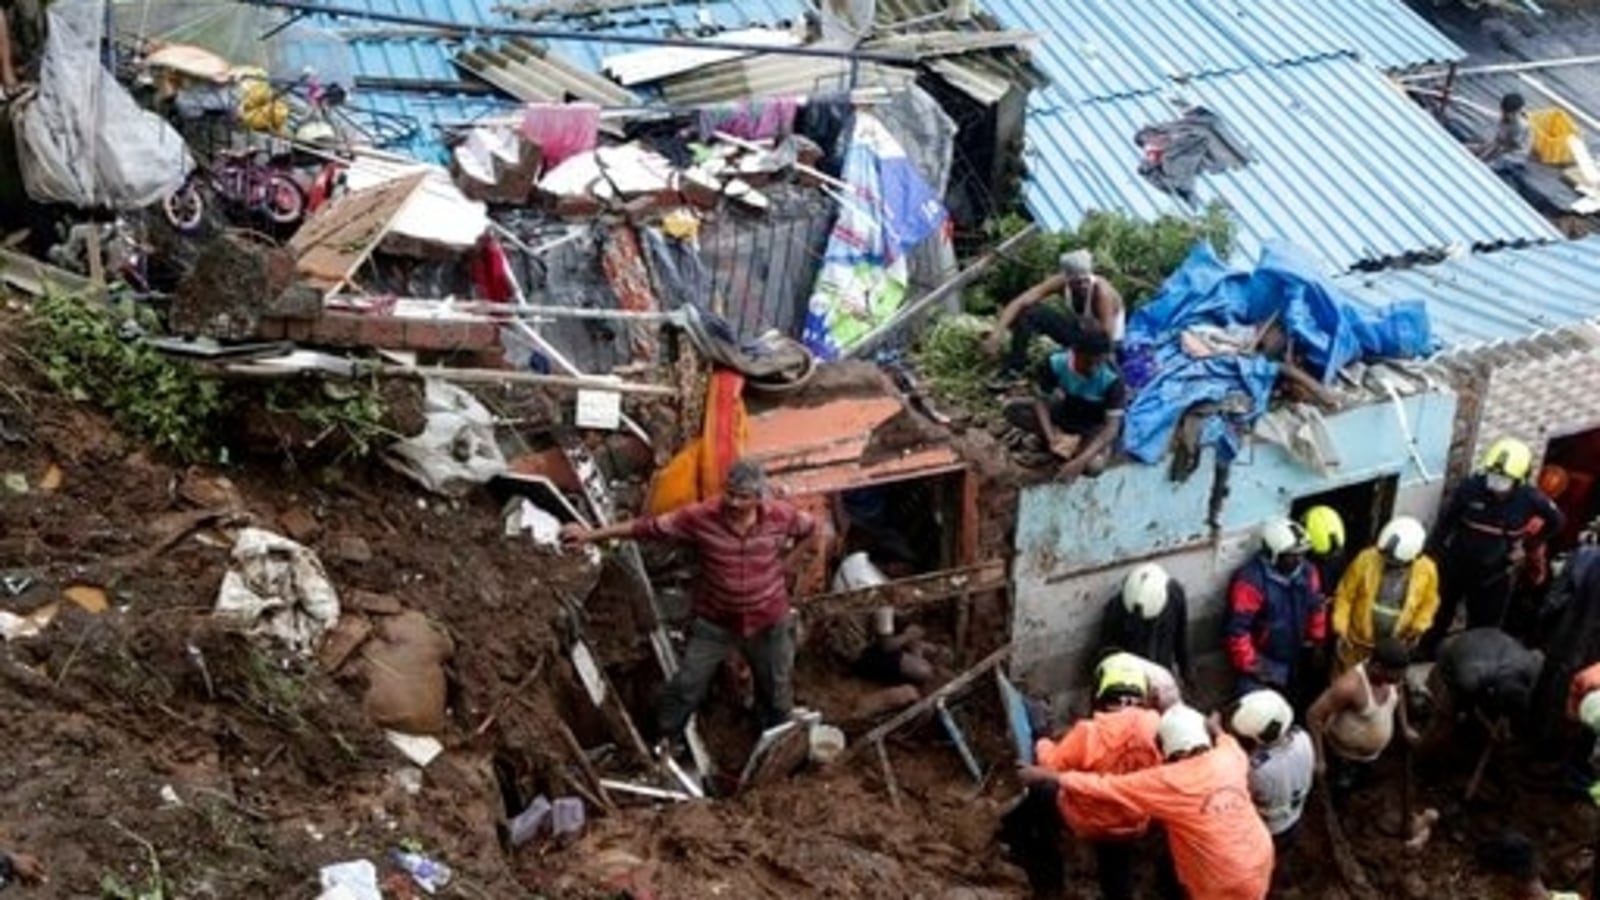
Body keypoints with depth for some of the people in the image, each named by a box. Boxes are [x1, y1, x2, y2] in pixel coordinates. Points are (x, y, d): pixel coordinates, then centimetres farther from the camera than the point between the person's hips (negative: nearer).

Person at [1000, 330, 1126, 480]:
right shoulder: (1056, 362, -25)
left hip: (1096, 424, -4)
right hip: (1067, 412, 4)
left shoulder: (1112, 378, -33)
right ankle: (1066, 441, -15)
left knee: (1093, 465, -34)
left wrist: (1081, 460, -42)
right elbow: (1041, 400, -15)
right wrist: (1051, 438, -31)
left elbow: (1112, 427, -32)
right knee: (1013, 410, -18)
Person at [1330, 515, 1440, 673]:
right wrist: (1340, 627, -19)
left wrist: (1419, 626, -14)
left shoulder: (1426, 570, -18)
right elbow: (1345, 594, -11)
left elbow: (1429, 602, 2)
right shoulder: (1366, 559, -23)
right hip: (1359, 641, -1)